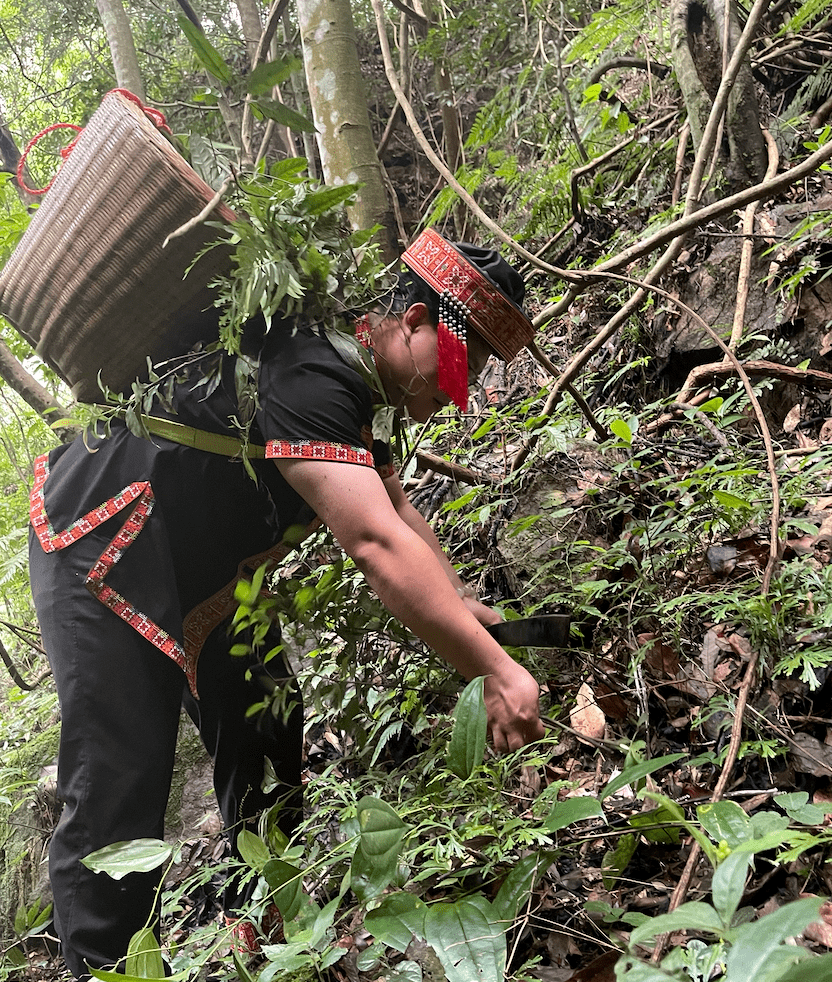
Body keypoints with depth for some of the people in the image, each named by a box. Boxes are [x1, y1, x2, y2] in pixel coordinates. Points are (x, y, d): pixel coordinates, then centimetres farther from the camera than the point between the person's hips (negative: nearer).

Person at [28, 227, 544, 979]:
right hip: (104, 549, -10)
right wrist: (495, 672, -37)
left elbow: (397, 511, 11)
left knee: (265, 756, 11)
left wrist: (462, 605, 0)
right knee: (120, 787, -11)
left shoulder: (353, 383, 2)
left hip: (197, 572, 10)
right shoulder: (309, 375, -30)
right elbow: (375, 542, -39)